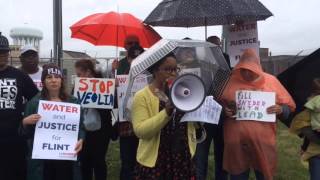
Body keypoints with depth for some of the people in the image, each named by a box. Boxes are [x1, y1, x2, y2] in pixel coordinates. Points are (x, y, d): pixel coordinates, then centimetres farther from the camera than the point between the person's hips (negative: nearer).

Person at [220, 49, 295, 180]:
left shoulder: (270, 80, 5)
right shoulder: (231, 81, 3)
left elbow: (288, 105, 9)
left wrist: (280, 109, -12)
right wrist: (224, 110, -11)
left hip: (262, 140, 0)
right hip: (236, 139, 0)